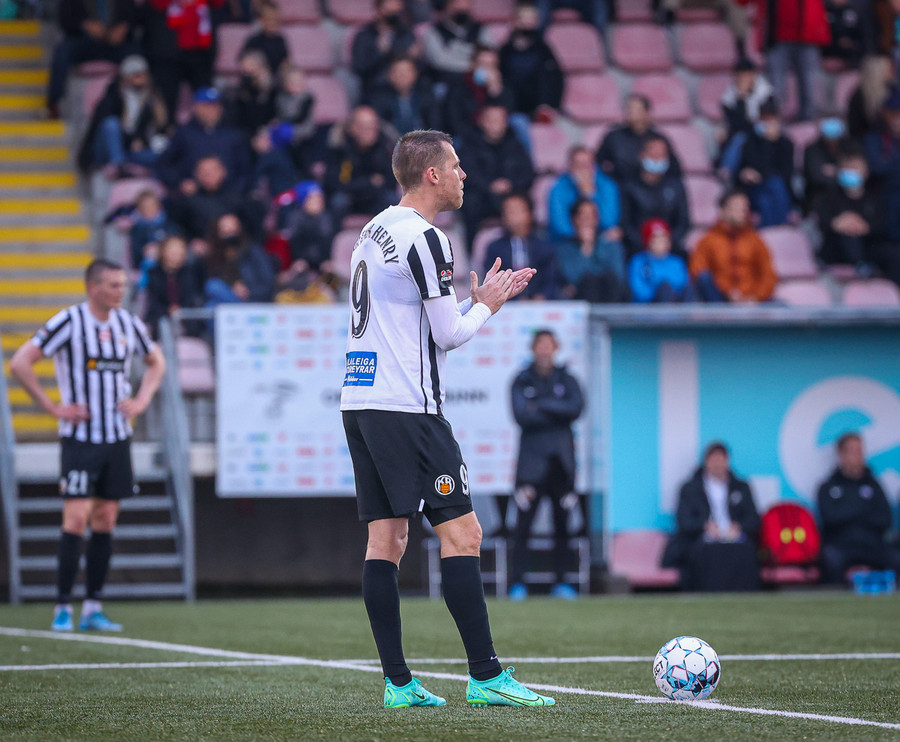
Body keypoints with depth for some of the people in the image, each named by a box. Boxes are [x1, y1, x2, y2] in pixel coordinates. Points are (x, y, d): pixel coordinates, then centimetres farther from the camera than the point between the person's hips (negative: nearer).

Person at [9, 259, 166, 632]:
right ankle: (63, 608, -5)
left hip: (117, 438, 5)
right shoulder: (69, 322, -11)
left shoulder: (128, 324, 6)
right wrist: (53, 407, -12)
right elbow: (20, 363, -11)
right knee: (76, 519, -11)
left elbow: (156, 362, 24)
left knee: (105, 521, 6)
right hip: (79, 438, -5)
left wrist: (142, 400, 8)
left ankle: (93, 608, 11)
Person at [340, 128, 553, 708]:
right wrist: (486, 306, 8)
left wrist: (485, 298, 21)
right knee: (462, 532, -8)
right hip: (406, 406, -9)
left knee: (387, 538, 6)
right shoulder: (424, 238, -12)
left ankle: (398, 682, 4)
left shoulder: (378, 230, 17)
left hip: (361, 400, 10)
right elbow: (449, 334, -11)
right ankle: (486, 677, -10)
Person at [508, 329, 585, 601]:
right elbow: (521, 417, -7)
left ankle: (561, 582, 8)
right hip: (532, 459, -2)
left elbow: (577, 407, -8)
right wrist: (558, 413, -8)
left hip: (561, 459, 2)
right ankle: (517, 583, -8)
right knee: (524, 523, -10)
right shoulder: (522, 381, 7)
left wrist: (541, 406, -11)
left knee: (562, 523, 1)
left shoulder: (566, 380, 11)